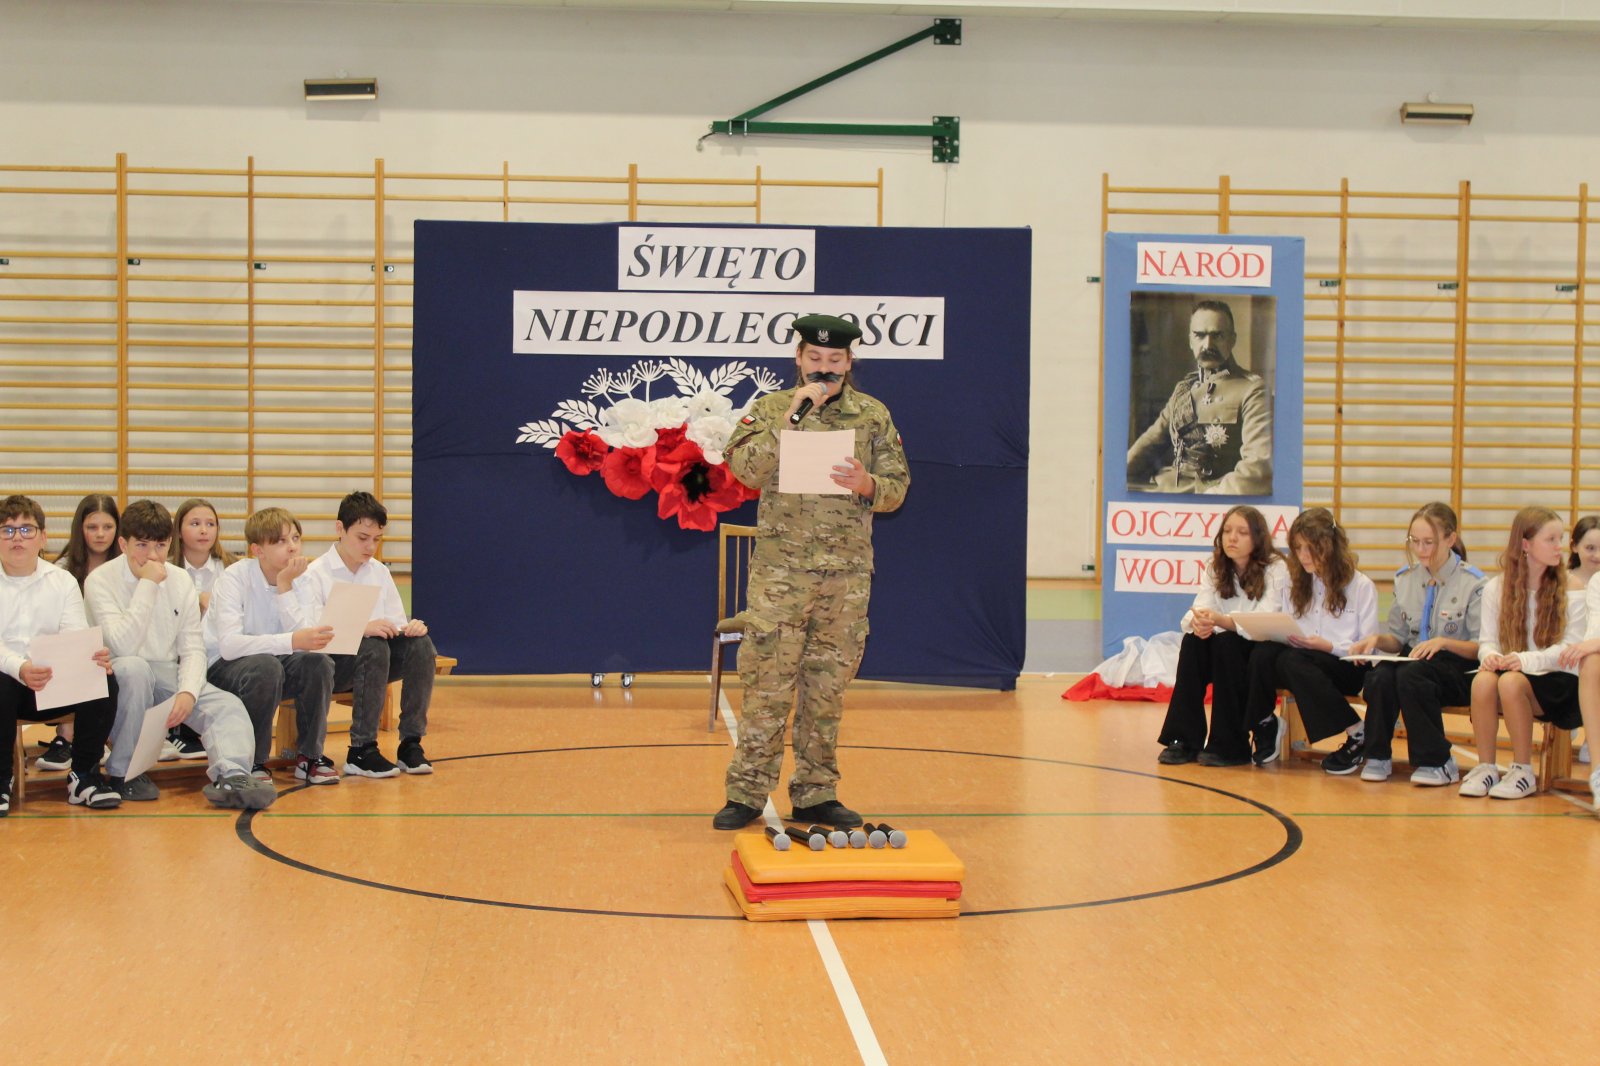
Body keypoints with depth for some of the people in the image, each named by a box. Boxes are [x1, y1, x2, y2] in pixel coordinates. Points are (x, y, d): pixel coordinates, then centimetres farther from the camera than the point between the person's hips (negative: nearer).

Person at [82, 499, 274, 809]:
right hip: (120, 679, -4)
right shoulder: (101, 582, -10)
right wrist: (147, 585, -22)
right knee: (134, 668, -37)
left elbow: (193, 648, 1)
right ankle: (124, 772, -21)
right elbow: (123, 647, -24)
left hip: (168, 676, 4)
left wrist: (188, 692, -19)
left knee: (227, 705, -18)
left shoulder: (180, 580, 5)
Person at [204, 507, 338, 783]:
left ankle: (309, 755, -6)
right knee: (265, 665, -36)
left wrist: (285, 585, -21)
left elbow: (301, 638, -18)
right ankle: (252, 761, -18)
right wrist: (292, 642, -43)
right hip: (220, 668, -5)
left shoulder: (300, 578, -3)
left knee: (318, 663, -23)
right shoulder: (236, 577, -18)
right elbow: (229, 644, -33)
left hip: (273, 660, 5)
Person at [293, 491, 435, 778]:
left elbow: (397, 625, 10)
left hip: (372, 662, 6)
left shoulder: (379, 572, 12)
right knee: (374, 647, -35)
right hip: (328, 666, -5)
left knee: (420, 643, -21)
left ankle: (410, 744, -19)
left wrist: (411, 627, -16)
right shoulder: (314, 575, -7)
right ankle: (361, 751, -29)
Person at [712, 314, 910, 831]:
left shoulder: (874, 416, 8)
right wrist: (792, 416, -17)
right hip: (779, 571, -2)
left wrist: (866, 485, -15)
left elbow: (896, 489, 7)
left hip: (847, 574, 2)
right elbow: (746, 468, -12)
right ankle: (747, 793, 7)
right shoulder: (770, 409, 4)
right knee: (767, 684, -1)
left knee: (827, 689, 8)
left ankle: (815, 794, 17)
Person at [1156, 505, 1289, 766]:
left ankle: (1230, 744, -23)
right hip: (1226, 651, 5)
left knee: (1227, 643, -32)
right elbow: (1200, 609, -11)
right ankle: (1184, 740, -21)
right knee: (1193, 641, -24)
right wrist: (1197, 622, -37)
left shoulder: (1276, 569, -15)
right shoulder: (1216, 568, 2)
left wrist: (1219, 619, -45)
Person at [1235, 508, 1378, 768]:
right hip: (1300, 656, 4)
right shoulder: (1298, 585, 17)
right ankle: (1265, 724, -7)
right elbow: (1290, 638, 13)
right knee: (1262, 653, -28)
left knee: (1292, 661, -35)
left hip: (1348, 668, -4)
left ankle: (1356, 732, -26)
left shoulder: (1361, 586, 1)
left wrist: (1328, 646, -19)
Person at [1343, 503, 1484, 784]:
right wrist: (1378, 639, -8)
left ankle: (1438, 763, -22)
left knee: (1410, 674, -36)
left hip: (1457, 669, -4)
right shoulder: (1405, 578, 10)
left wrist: (1443, 642, -23)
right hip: (1412, 659, 4)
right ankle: (1377, 756, -12)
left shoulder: (1472, 582, -4)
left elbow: (1482, 648, -6)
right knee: (1379, 677, -31)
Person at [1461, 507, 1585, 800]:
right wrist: (1489, 655, -20)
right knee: (1483, 680, -32)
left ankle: (1524, 772, -18)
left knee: (1511, 682, -34)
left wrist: (1527, 660, -25)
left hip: (1557, 679, -2)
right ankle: (1485, 768, -17)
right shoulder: (1496, 588, 6)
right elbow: (1488, 641, 5)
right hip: (1514, 670, 3)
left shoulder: (1570, 589, -2)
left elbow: (1570, 648, -9)